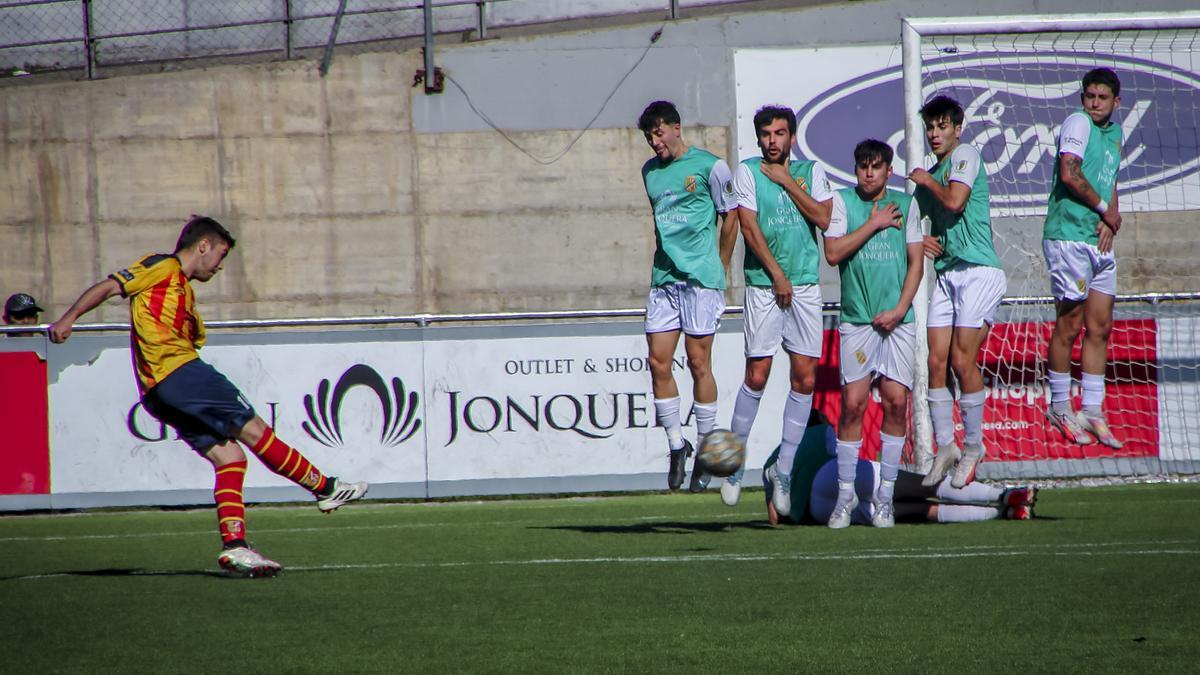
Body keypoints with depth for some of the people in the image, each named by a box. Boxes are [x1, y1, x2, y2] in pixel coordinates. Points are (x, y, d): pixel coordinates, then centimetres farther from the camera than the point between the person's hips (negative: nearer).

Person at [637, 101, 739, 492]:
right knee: (658, 362, -2)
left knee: (698, 361, -4)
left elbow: (730, 217, 3)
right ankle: (676, 446, 10)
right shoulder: (650, 171, 14)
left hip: (701, 279, -5)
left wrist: (719, 269, 5)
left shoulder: (710, 166, -3)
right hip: (663, 280, 5)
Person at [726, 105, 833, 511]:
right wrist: (777, 275, -10)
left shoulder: (811, 171, 11)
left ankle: (783, 472, 6)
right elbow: (749, 227, -5)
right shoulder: (747, 172, 3)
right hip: (763, 284, -3)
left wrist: (787, 181, -5)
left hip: (805, 285, 3)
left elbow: (823, 218, -2)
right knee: (757, 375, -7)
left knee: (805, 378, -1)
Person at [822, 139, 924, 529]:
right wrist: (874, 223, -8)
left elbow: (915, 262, 8)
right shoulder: (842, 202, 5)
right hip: (856, 319, -1)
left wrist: (899, 310, -4)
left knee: (896, 401, -6)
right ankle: (845, 495, 1)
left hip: (897, 319, 1)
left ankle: (885, 496, 1)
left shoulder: (905, 204, 10)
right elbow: (833, 252, -7)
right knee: (853, 403, -7)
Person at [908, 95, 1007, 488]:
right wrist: (924, 242, 5)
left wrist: (927, 180, -3)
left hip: (978, 271, -8)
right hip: (945, 274, 8)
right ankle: (945, 447, 7)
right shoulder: (931, 172, 19)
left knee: (962, 360, -10)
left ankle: (973, 445, 2)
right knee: (937, 362, 0)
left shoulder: (965, 155, -5)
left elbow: (955, 201, -20)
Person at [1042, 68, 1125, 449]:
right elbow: (1069, 173, -18)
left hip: (1100, 242, 8)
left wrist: (1111, 220, 2)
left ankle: (1092, 412, 12)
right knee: (1070, 323, -4)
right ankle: (1060, 407, 6)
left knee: (1100, 326, 7)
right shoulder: (1078, 123, -7)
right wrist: (1105, 210, -8)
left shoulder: (1115, 132, 17)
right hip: (1068, 235, -8)